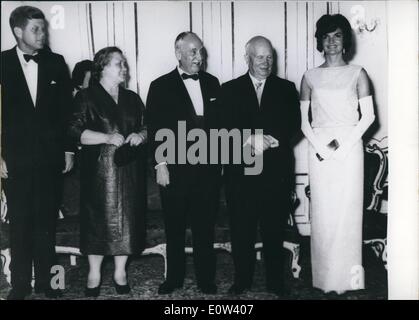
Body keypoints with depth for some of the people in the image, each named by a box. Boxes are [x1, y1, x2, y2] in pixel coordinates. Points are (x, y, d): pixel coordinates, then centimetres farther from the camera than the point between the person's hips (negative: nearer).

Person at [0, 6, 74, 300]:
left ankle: (46, 279, 21)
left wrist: (68, 150, 4)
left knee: (47, 221, 9)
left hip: (49, 157, 2)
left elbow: (66, 110, 6)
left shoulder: (56, 63, 4)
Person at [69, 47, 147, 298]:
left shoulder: (132, 98, 14)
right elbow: (76, 131, -10)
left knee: (127, 220, 6)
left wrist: (141, 135, -5)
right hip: (100, 172, -4)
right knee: (99, 220, 1)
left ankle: (120, 272, 20)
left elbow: (147, 127, 17)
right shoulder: (87, 97, -1)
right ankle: (94, 275, 15)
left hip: (129, 171, 4)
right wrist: (107, 138, -20)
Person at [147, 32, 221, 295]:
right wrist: (160, 164, -9)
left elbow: (219, 122, 12)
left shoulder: (212, 83, 10)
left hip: (208, 168, 3)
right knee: (175, 227, 9)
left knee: (205, 226, 10)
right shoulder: (161, 86, 0)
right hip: (175, 169, -2)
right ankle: (175, 277, 24)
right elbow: (155, 129, -4)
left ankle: (206, 278, 23)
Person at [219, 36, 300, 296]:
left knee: (275, 229, 5)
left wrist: (269, 140, -16)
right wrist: (252, 139, -17)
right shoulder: (230, 90, 10)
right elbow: (227, 127, -2)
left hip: (276, 170, 0)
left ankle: (276, 281, 19)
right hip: (241, 171, 0)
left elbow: (293, 123, -1)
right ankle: (242, 280, 19)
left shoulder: (286, 89, 12)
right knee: (241, 229, 6)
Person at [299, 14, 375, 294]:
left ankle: (347, 277, 12)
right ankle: (325, 278, 12)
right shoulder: (310, 77, 9)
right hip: (320, 149, 1)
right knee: (323, 213, 2)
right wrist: (321, 147, -10)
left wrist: (343, 146, -11)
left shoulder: (357, 73, 5)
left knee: (348, 210, 0)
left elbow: (368, 116, -1)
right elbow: (303, 119, 5)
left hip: (350, 147, -1)